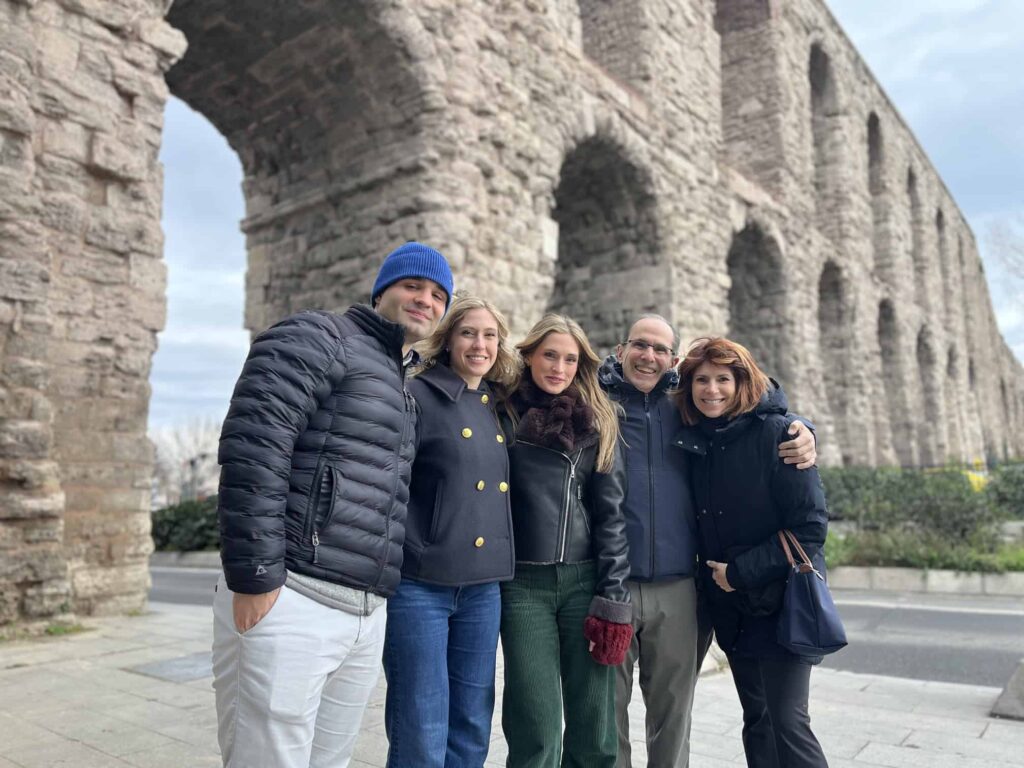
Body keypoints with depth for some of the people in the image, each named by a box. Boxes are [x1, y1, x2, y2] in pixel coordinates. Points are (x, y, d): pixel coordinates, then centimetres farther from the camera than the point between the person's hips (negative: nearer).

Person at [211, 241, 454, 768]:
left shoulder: (402, 391, 23)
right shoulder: (318, 339, -3)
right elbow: (252, 448, -16)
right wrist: (254, 577, -20)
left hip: (365, 617, 8)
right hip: (289, 603, -8)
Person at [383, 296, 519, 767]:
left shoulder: (497, 409, 12)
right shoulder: (418, 397, -7)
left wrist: (498, 567, 12)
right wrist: (411, 554, -15)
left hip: (483, 588, 6)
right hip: (420, 585, -6)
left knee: (472, 729, 13)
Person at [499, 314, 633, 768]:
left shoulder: (596, 423, 7)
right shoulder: (503, 414, 3)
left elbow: (610, 513, 4)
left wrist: (614, 599, -3)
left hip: (585, 581, 2)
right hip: (523, 584, -1)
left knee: (594, 729, 4)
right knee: (536, 729, -1)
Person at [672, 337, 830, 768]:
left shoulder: (777, 432, -13)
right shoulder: (696, 440, 3)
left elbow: (810, 525, -15)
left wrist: (741, 571, -14)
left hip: (781, 600, -5)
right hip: (730, 607, 6)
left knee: (788, 722, -6)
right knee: (756, 720, 14)